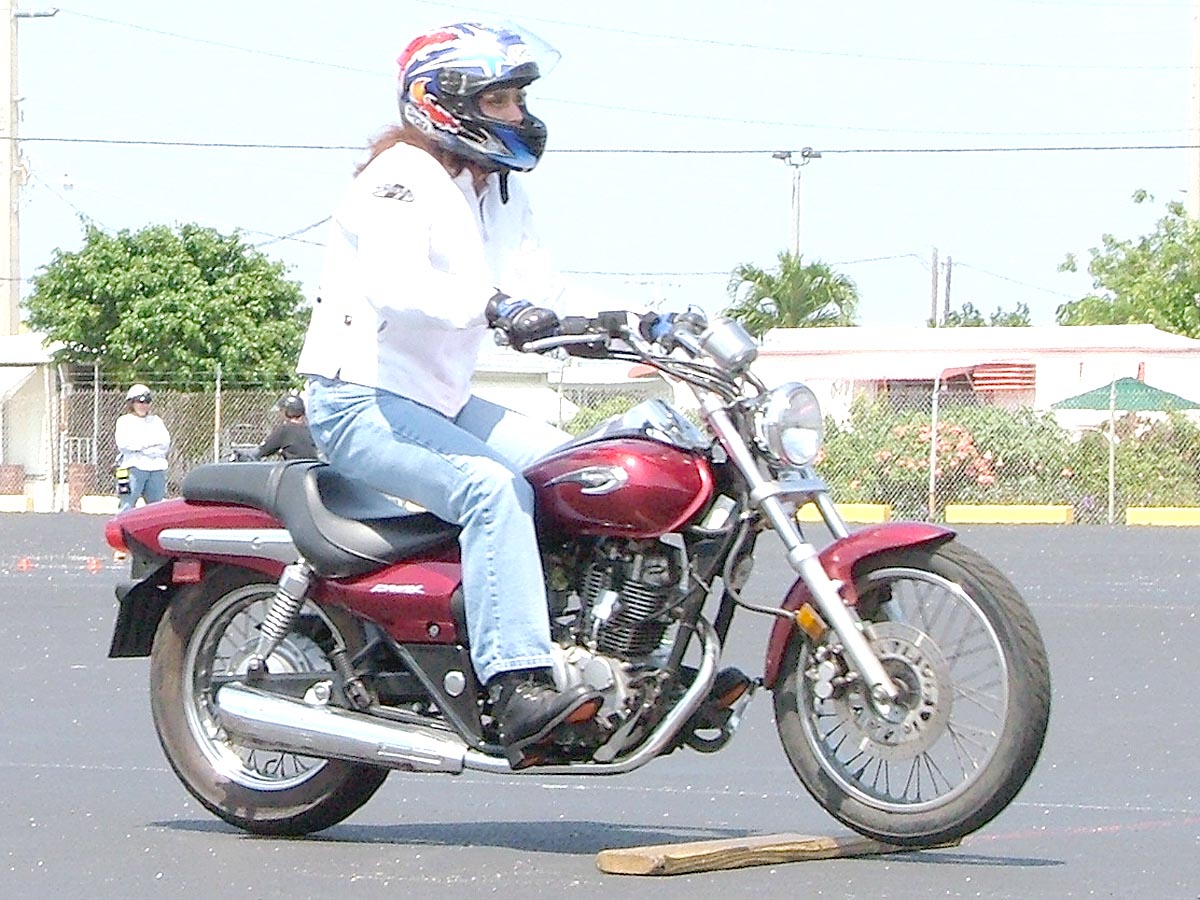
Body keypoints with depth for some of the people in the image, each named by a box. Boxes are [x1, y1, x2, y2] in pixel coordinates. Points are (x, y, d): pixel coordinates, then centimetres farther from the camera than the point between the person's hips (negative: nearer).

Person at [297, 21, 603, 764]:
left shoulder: (500, 191, 16)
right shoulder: (402, 176, -13)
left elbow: (536, 285, 7)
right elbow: (394, 281, -31)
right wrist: (492, 306, -44)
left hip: (443, 400, 9)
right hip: (362, 400, -9)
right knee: (492, 490, -31)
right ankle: (520, 690, -39)